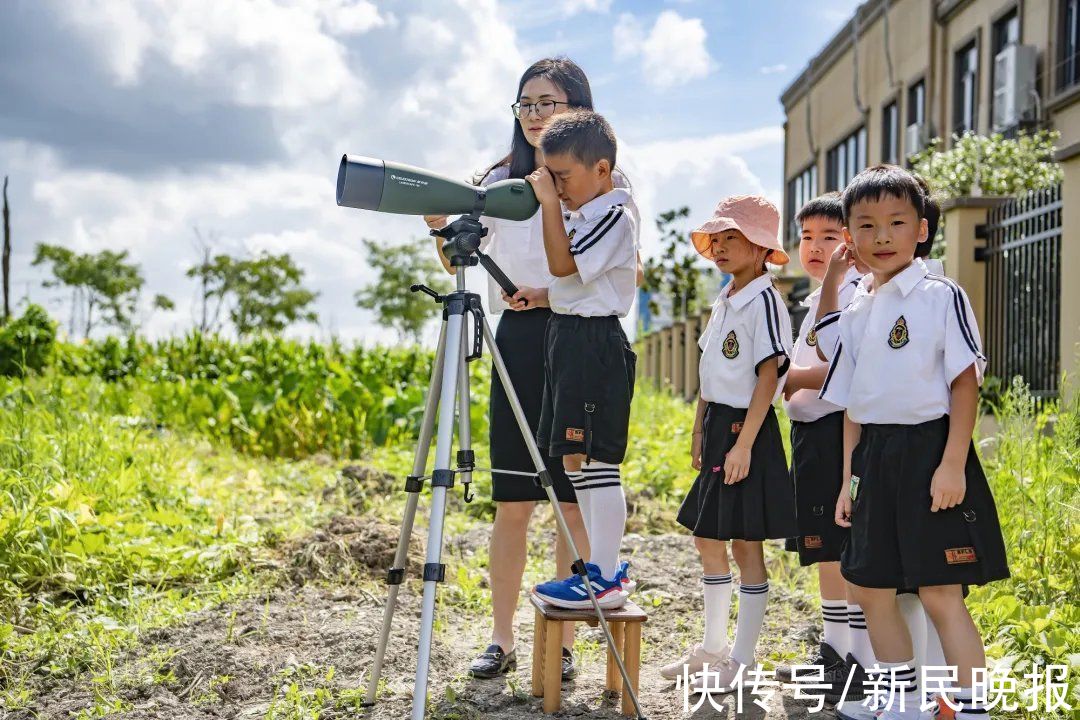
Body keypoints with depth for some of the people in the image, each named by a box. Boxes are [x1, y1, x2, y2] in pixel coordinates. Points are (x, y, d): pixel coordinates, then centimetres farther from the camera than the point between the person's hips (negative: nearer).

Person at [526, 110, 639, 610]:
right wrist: (539, 297, 10)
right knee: (575, 460, 12)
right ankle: (602, 565, 21)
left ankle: (605, 580, -1)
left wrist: (549, 204, -17)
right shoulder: (581, 215, 17)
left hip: (596, 342, -10)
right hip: (567, 337, 10)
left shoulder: (614, 216, -13)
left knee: (595, 460, -8)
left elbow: (563, 264, -20)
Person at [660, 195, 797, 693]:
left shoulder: (765, 302, -13)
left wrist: (744, 443, -22)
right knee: (707, 538, 14)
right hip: (717, 426, 9)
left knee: (746, 544, -2)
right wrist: (700, 432, 18)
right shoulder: (723, 302, 14)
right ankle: (713, 647, 27)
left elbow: (769, 376, -19)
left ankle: (741, 659, 7)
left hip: (747, 430, -9)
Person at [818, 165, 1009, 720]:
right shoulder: (855, 314, 13)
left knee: (940, 592, -9)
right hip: (875, 459, 7)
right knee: (870, 587, 13)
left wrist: (953, 464, -18)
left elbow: (965, 382, -10)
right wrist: (848, 479, 13)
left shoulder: (940, 296, -5)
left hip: (929, 451, -7)